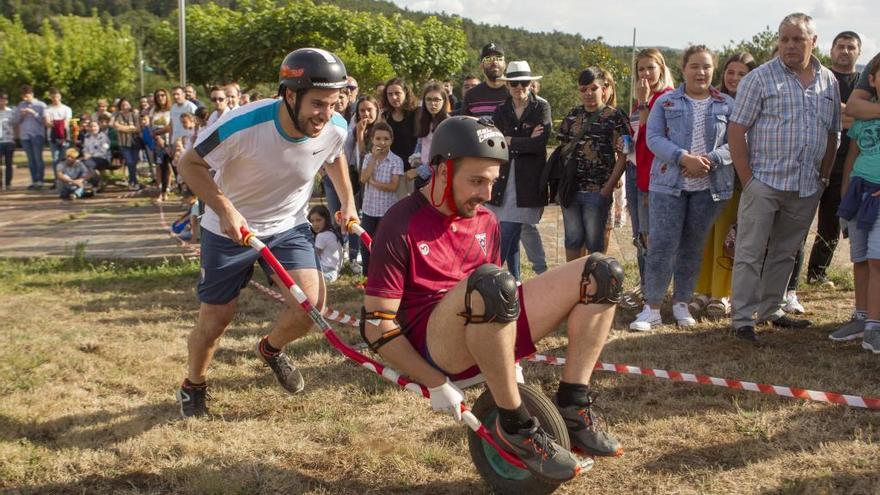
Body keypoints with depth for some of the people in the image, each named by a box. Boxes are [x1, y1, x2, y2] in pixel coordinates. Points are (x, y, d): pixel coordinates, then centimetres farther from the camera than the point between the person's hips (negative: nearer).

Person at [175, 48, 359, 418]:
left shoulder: (335, 129, -19)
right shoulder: (244, 126, -33)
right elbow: (191, 164, -19)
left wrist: (348, 202, 2)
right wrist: (225, 209, -30)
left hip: (289, 226, 3)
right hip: (230, 229, -3)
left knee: (312, 304, -16)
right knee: (215, 319, 5)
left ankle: (272, 349, 19)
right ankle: (193, 385, 36)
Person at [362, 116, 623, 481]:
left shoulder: (485, 221, 11)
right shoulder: (402, 226, -11)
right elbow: (376, 325, -14)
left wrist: (512, 358, 21)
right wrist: (436, 384, -16)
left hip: (492, 332, 7)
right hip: (436, 346, -7)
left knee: (603, 273, -4)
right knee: (490, 281, -41)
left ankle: (571, 409, -7)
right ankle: (516, 425, -23)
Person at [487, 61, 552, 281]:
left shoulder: (541, 107, 2)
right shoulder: (501, 110, 12)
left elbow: (540, 142, -11)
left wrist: (510, 142, -6)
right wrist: (526, 141, -11)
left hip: (528, 181, -4)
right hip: (503, 178, 4)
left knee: (507, 233, -10)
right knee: (511, 236, 7)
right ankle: (514, 279, 18)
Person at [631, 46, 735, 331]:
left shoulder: (727, 105, 7)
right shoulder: (666, 102, 4)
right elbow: (654, 138, -5)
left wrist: (710, 160, -16)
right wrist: (684, 158, -19)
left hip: (709, 187, 2)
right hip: (668, 183, -2)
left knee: (693, 247, 10)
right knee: (661, 245, -6)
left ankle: (681, 303, 22)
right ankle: (652, 308, -1)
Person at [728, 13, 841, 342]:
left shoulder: (829, 82, 9)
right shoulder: (760, 78, -4)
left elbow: (832, 135, 15)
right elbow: (736, 131, -7)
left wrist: (823, 179, 9)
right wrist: (747, 180, -11)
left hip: (807, 188, 5)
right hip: (765, 182, -5)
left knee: (785, 253, 15)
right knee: (750, 253, -2)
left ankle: (771, 309, 27)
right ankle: (743, 319, 3)